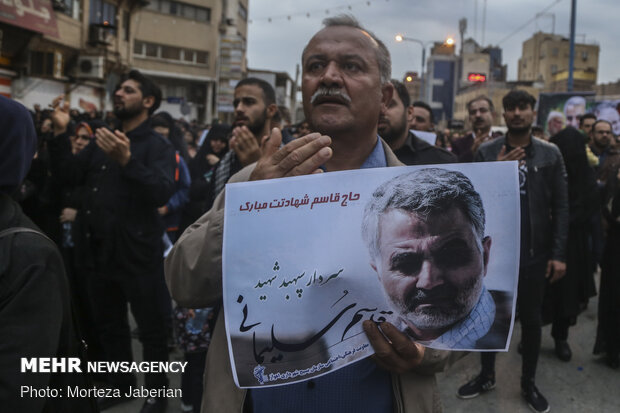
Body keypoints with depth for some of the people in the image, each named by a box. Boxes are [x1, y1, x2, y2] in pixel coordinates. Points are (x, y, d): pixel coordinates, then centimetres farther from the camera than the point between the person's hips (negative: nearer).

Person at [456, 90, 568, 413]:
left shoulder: (550, 154, 1)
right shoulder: (486, 153, 0)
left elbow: (560, 207, -1)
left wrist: (559, 253, -8)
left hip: (533, 252, 0)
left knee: (531, 318, 12)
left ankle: (529, 383, 28)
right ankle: (486, 376, 31)